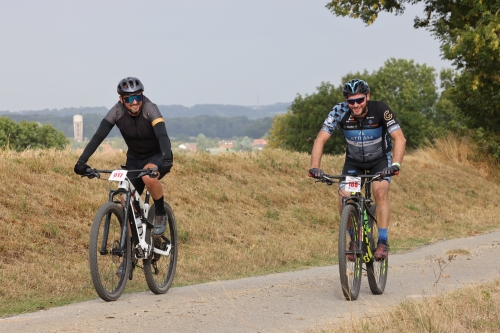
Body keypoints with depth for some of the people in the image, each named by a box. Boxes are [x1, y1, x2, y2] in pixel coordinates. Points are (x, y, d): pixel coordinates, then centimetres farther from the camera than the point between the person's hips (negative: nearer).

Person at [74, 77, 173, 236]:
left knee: (149, 177, -35)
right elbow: (98, 136, -27)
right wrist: (82, 161, -40)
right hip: (134, 158, 4)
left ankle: (161, 215, -11)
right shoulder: (117, 111, -19)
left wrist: (166, 159, -59)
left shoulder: (150, 109, -27)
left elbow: (162, 135, -41)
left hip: (157, 155, -4)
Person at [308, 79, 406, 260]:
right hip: (354, 161, 2)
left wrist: (395, 165, -47)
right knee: (344, 197, -17)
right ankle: (355, 240, 5)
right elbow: (320, 139, -26)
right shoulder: (340, 111, -24)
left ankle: (382, 241, -17)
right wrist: (314, 167, -40)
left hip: (380, 159, -2)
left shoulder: (380, 109, -27)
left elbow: (399, 139, -32)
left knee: (380, 191, -27)